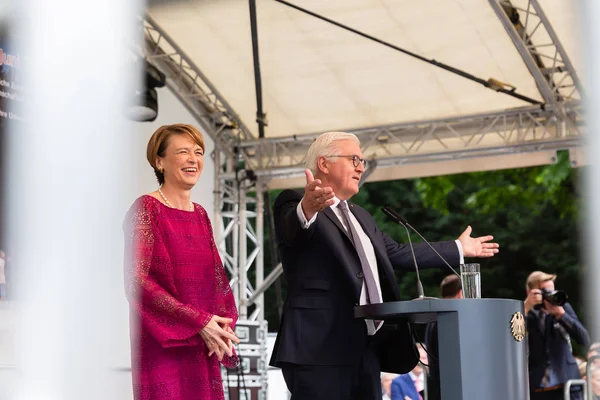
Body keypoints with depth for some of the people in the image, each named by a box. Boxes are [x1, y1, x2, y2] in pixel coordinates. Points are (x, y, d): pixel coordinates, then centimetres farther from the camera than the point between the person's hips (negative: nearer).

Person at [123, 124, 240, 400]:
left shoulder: (200, 215, 13)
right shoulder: (146, 209, -7)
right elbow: (136, 279, -15)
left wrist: (222, 324, -5)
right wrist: (199, 321, -17)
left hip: (202, 349, 6)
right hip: (162, 346, -6)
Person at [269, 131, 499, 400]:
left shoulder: (361, 217, 27)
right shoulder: (295, 203, -2)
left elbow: (399, 254, 35)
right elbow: (292, 227, -25)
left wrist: (458, 249, 40)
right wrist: (306, 210, -50)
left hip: (366, 349, 9)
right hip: (319, 348, -9)